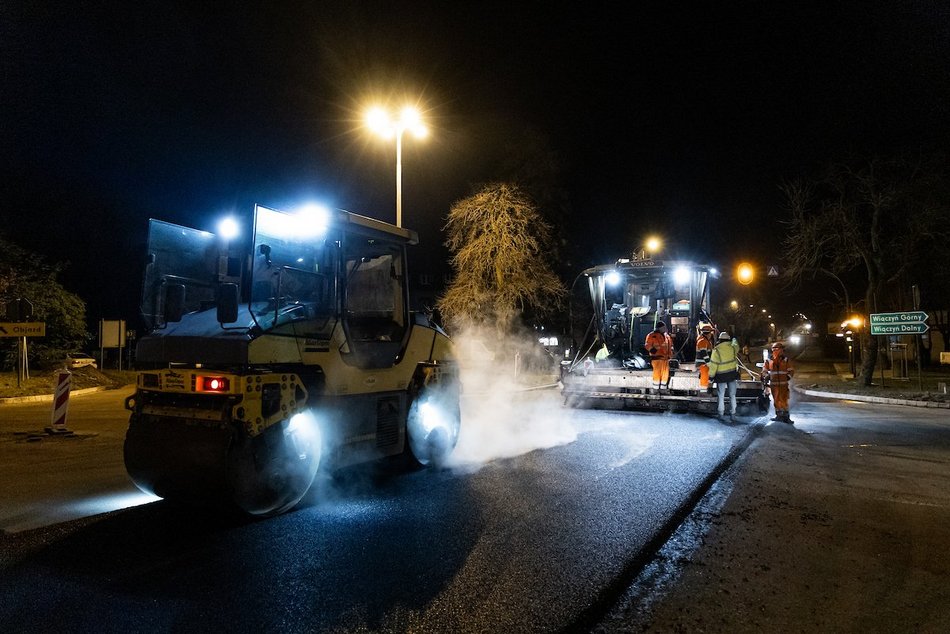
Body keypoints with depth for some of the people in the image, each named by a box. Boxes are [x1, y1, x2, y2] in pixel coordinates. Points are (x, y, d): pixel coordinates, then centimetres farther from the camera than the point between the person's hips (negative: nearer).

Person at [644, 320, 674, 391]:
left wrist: (671, 350, 16)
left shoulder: (667, 336, 19)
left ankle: (663, 386, 21)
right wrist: (652, 349, -20)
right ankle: (656, 387, 0)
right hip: (657, 357, -7)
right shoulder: (652, 335, -2)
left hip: (665, 357, 7)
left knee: (665, 372, 9)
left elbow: (670, 344, 31)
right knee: (657, 372, -9)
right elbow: (648, 345, -6)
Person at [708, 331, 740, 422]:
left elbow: (713, 364, -13)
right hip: (732, 373, 3)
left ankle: (721, 414, 12)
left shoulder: (716, 350, -16)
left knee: (721, 396, 8)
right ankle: (732, 415, 10)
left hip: (721, 375, -3)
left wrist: (711, 375, -2)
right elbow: (737, 347, 22)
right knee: (732, 395, 10)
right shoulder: (732, 347, -5)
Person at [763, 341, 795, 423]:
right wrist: (766, 376, -10)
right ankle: (779, 415, 14)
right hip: (774, 384, 1)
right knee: (776, 400, 5)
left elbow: (791, 370, 7)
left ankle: (786, 416, 2)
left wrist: (788, 377, -8)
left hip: (784, 384, -1)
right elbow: (764, 371, 8)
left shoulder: (786, 360, 5)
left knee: (784, 400, -4)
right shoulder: (769, 360, 5)